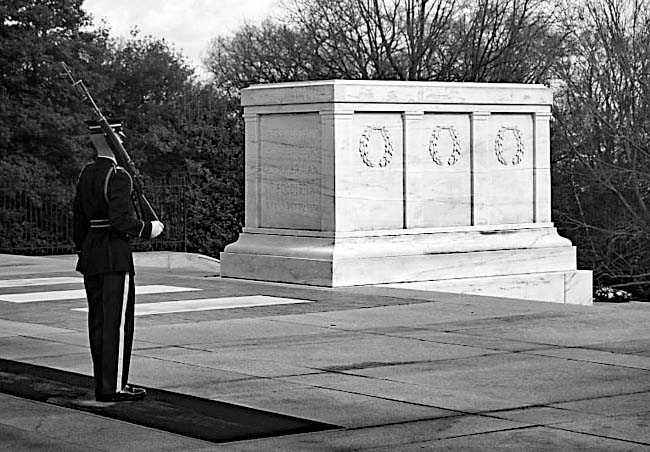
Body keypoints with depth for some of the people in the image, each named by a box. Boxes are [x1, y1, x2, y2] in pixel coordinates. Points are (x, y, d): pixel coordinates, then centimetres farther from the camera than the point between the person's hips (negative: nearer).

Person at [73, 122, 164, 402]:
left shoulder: (86, 174, 10)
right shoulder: (118, 177, -15)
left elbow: (78, 218, 14)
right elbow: (120, 220, -22)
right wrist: (148, 229, -7)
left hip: (91, 253, 8)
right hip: (116, 256, -8)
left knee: (98, 320, 10)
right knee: (118, 320, -4)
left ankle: (103, 384, 15)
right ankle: (114, 387, -3)